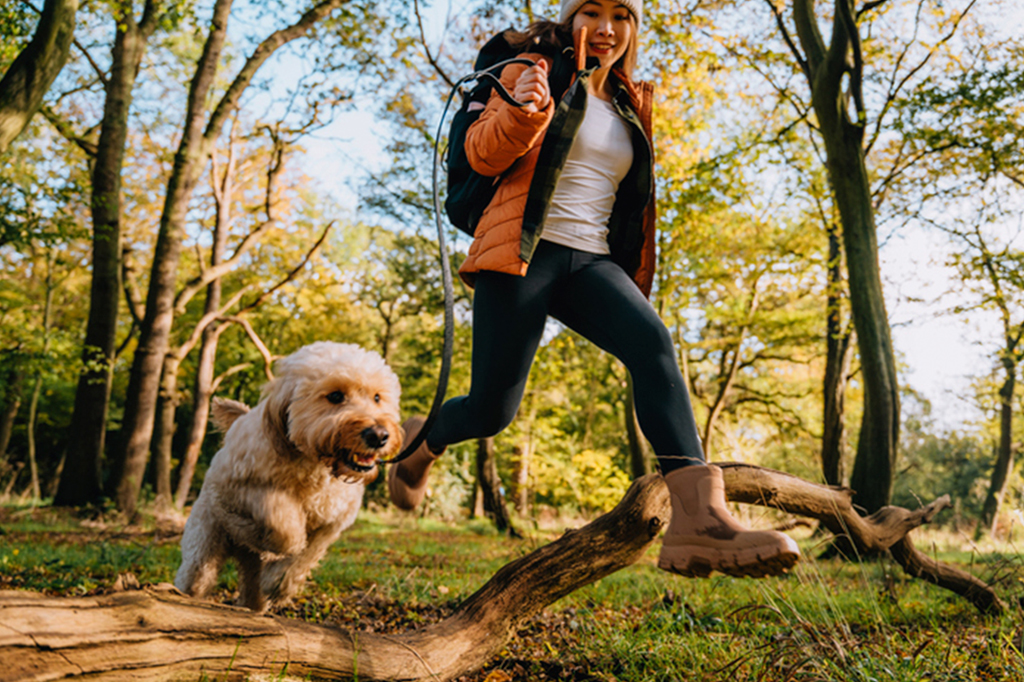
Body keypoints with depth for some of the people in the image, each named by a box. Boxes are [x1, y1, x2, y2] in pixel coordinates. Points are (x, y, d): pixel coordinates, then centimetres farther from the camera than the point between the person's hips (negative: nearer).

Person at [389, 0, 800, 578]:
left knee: (654, 344, -27)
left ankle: (699, 517, -39)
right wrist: (521, 112, -21)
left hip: (593, 262, 4)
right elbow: (483, 155, -4)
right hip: (524, 251, -4)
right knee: (491, 410, -5)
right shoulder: (535, 71, 8)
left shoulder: (630, 106, 23)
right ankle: (421, 441, 30)